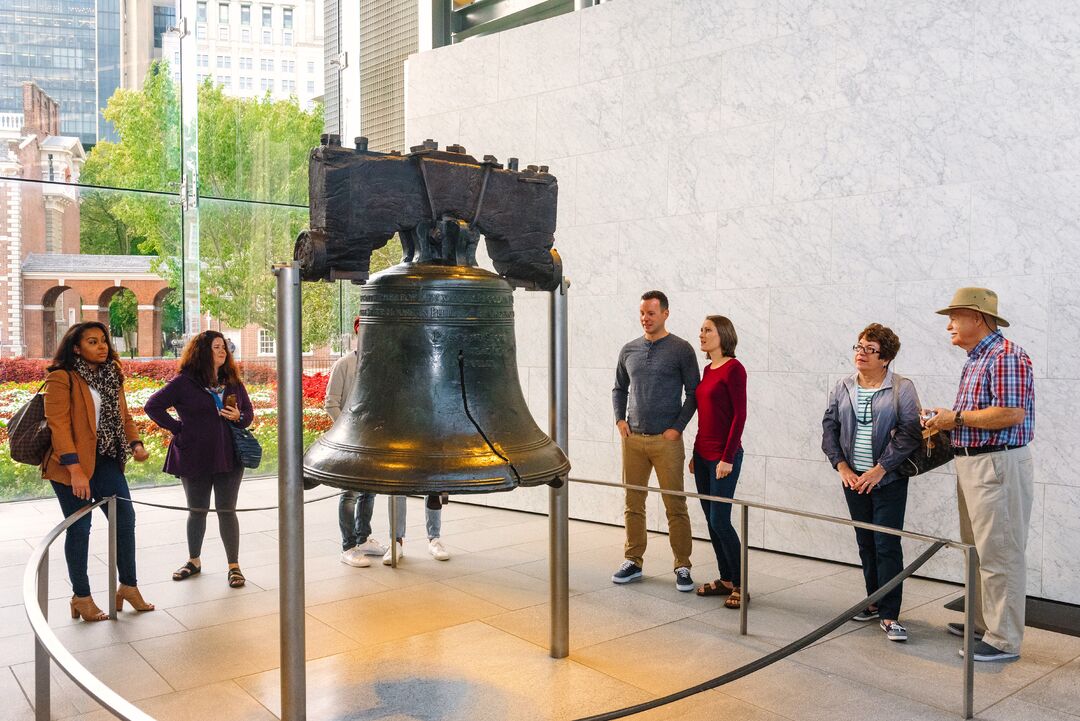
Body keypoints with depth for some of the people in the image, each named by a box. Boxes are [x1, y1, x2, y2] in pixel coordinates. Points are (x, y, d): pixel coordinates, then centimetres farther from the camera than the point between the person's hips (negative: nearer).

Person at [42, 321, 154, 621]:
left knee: (125, 519, 9)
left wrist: (136, 443, -3)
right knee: (79, 529, 3)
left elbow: (123, 416, 16)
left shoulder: (111, 376, 11)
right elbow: (58, 425, -18)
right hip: (72, 465, -7)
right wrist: (75, 470, -23)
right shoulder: (61, 378, -12)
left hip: (106, 461, 7)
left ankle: (128, 586, 24)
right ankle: (81, 597, 18)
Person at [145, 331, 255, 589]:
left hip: (228, 457, 2)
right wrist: (177, 428, -7)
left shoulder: (233, 382, 6)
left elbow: (249, 412, 13)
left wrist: (239, 417, -9)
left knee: (227, 511, 4)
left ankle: (234, 566, 11)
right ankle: (194, 561, 31)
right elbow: (153, 406, -3)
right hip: (195, 458, -2)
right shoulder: (184, 382, -5)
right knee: (197, 510, 14)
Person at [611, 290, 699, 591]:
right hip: (633, 439, 4)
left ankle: (682, 567, 9)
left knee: (675, 506, 0)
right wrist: (620, 419, 6)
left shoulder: (680, 349, -2)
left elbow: (693, 392, -2)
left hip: (666, 440, -4)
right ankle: (633, 561, 20)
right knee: (633, 504, 9)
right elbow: (619, 389, 21)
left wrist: (677, 427, -9)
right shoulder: (629, 350, 10)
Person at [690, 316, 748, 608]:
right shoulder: (707, 369, 12)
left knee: (719, 520, -6)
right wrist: (696, 453, 17)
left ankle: (740, 585, 7)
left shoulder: (733, 369, -12)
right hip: (702, 454, 8)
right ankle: (725, 579, 22)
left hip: (723, 456, -8)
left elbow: (739, 415, -15)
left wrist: (728, 458, -18)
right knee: (711, 519, 11)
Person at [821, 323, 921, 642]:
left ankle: (889, 615, 2)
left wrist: (880, 469, -16)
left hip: (889, 481, -4)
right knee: (865, 543, 13)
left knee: (887, 546, -4)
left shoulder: (902, 389, -7)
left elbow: (909, 433, -13)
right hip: (854, 481, 4)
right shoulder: (843, 388, 6)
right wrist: (842, 467, -4)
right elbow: (829, 428, 6)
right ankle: (874, 602, 27)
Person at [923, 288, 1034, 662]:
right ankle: (982, 622, 33)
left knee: (998, 554, -3)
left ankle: (1004, 641, 7)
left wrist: (957, 417, -16)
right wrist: (945, 423, 5)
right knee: (976, 551, 19)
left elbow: (1010, 414, -25)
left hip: (997, 466, -11)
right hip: (972, 463, 11)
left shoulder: (1006, 356, -16)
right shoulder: (975, 359, 16)